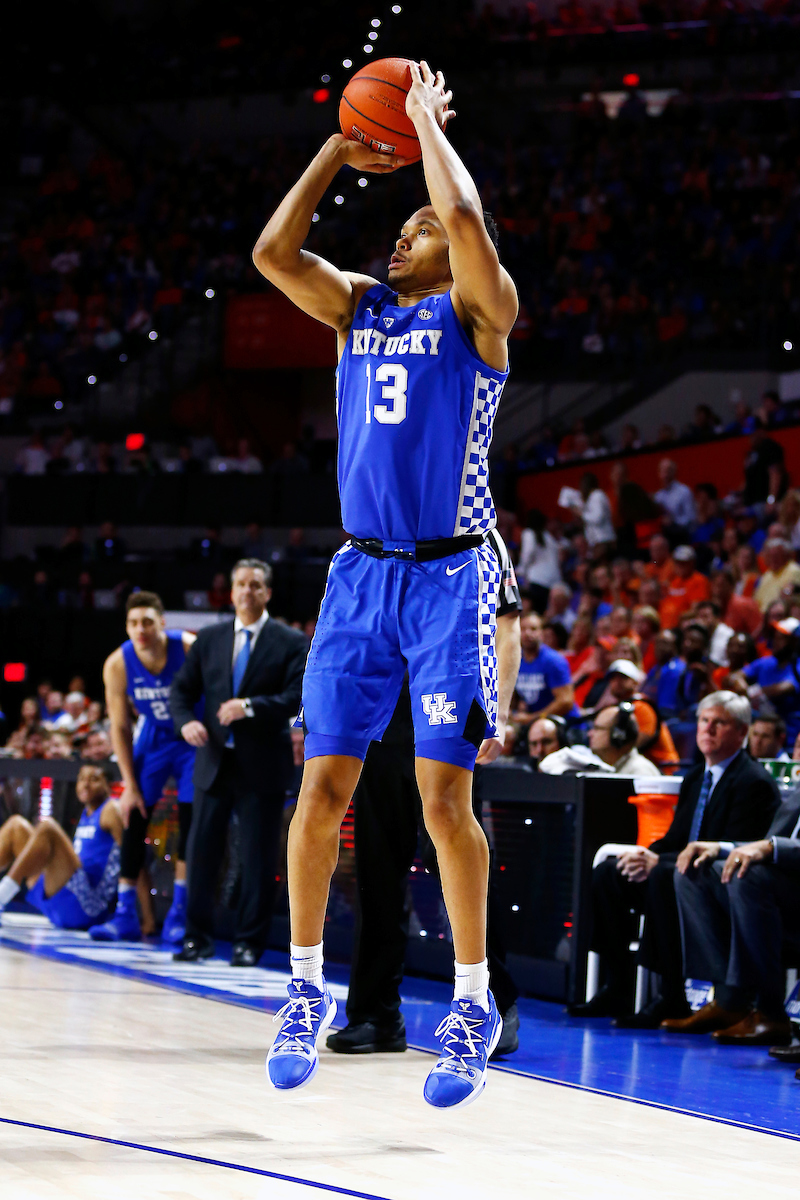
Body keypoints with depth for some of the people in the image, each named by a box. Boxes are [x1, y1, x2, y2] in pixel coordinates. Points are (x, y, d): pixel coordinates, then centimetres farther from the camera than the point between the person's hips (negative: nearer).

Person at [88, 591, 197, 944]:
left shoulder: (190, 649, -26)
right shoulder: (117, 665, -18)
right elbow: (120, 728, -8)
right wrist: (130, 785, -8)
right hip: (153, 736, 3)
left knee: (190, 821, -10)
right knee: (134, 820, -3)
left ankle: (178, 914, -3)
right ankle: (125, 915, 3)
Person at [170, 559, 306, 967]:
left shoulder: (291, 643, 1)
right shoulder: (209, 639, 12)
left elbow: (297, 697, -10)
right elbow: (183, 689, 13)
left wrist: (250, 706, -22)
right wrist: (185, 721, -7)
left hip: (262, 765, -3)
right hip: (214, 761, 3)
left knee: (258, 858, 0)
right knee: (202, 851, 3)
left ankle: (249, 942, 8)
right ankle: (198, 937, 13)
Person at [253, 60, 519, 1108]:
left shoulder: (477, 311, -3)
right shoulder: (359, 307, 13)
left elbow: (465, 217, -20)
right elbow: (273, 251, 1)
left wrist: (427, 123, -6)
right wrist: (340, 151, 2)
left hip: (448, 578, -5)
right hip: (360, 574, 5)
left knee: (444, 797, -6)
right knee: (324, 787, 2)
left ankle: (473, 1006, 4)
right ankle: (306, 990, 14)